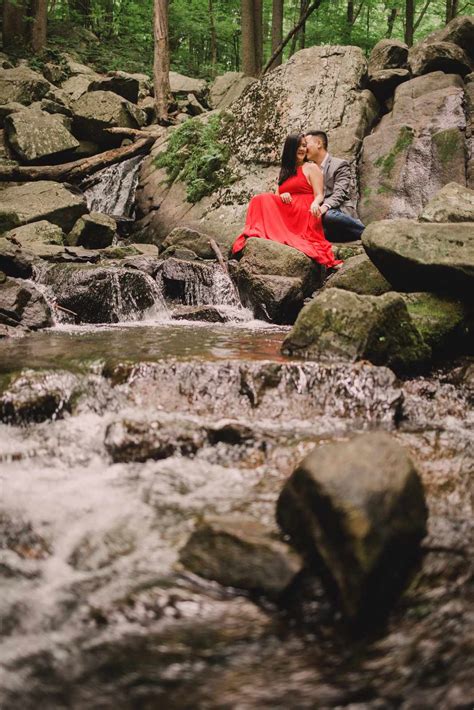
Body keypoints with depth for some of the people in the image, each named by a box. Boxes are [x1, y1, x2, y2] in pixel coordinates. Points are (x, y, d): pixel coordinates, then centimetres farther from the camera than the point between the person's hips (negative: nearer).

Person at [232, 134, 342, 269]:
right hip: (285, 215, 5)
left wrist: (315, 203, -25)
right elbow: (276, 197, 18)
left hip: (304, 215, -5)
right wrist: (282, 196, -7)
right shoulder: (284, 171, 26)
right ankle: (258, 234, -37)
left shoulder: (311, 168, 11)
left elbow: (319, 195, 0)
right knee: (262, 200, -22)